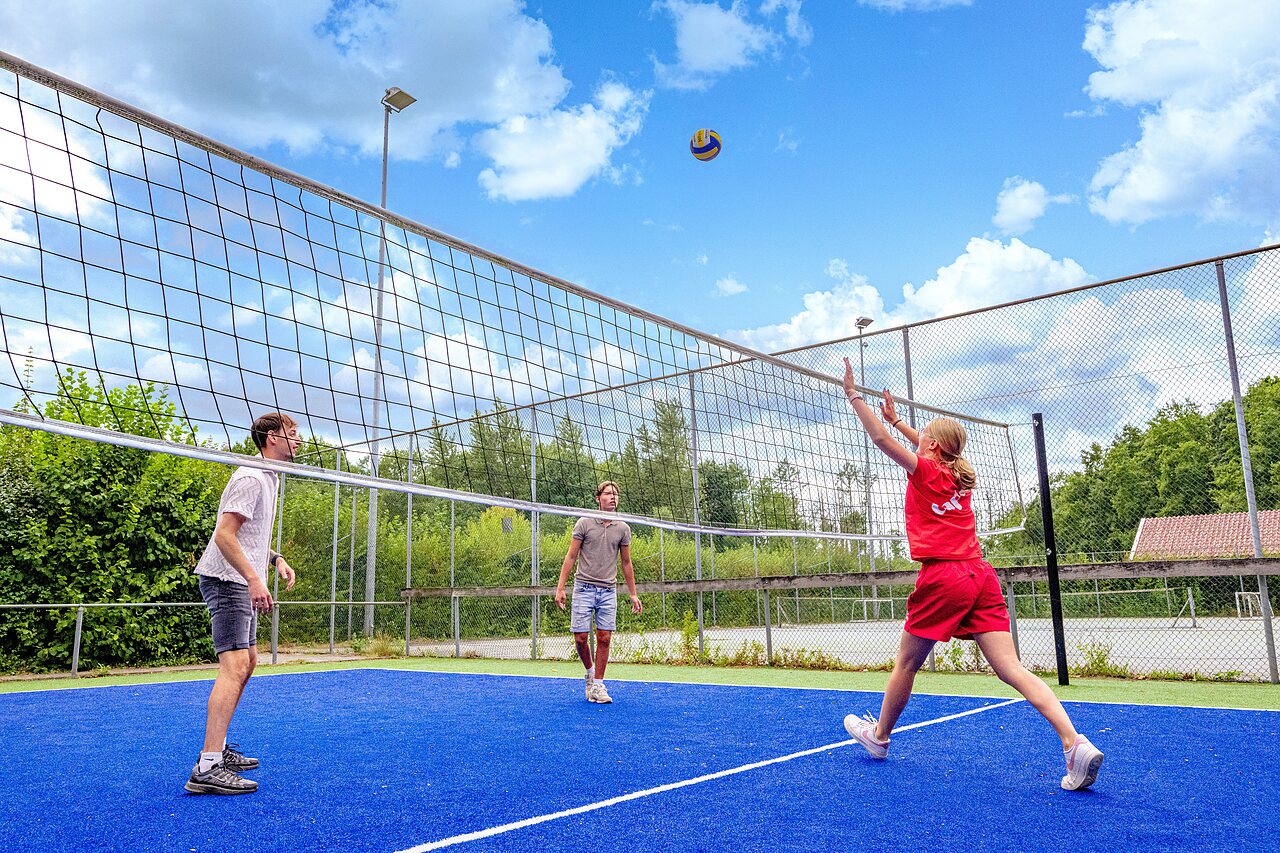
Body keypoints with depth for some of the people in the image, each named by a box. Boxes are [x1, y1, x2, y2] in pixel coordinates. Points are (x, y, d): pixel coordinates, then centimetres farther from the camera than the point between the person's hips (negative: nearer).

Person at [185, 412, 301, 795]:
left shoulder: (269, 480, 18)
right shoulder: (250, 479, -15)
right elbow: (224, 535, -22)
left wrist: (275, 559, 13)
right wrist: (254, 579, -28)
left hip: (242, 584, 11)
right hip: (227, 581, -11)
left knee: (247, 662, 15)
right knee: (234, 666, -18)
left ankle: (217, 747, 25)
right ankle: (207, 769, -20)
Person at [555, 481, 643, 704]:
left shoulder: (623, 528, 6)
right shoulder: (584, 523, -1)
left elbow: (626, 563, 14)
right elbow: (571, 557, 1)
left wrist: (633, 594, 12)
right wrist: (560, 588, -5)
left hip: (608, 591, 2)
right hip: (584, 587, -2)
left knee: (604, 638, 0)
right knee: (580, 638, -1)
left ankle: (597, 685, 10)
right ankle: (589, 672, 26)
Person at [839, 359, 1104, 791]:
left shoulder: (925, 471, -3)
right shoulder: (960, 475, 16)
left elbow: (881, 439, -7)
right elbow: (935, 447, 36)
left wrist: (853, 395, 0)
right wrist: (896, 418, 41)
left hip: (943, 578, -6)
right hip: (980, 576, 7)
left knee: (906, 663, 11)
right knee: (1011, 669, -2)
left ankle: (879, 735, 28)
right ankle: (1076, 744, -16)